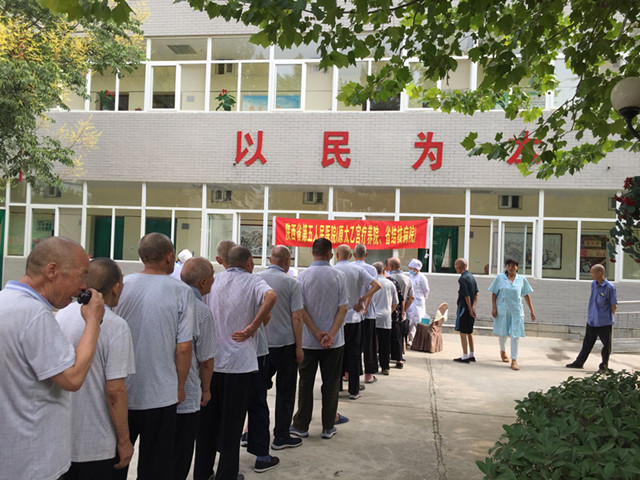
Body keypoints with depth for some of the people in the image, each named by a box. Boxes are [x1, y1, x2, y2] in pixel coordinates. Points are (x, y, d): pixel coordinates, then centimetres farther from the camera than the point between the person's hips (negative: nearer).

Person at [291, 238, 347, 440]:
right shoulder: (338, 276, -4)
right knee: (330, 383, 9)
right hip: (334, 341, 0)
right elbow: (343, 309, -9)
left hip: (308, 340, 0)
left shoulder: (303, 276, -6)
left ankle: (301, 426, 18)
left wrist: (317, 333, -9)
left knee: (306, 382, 11)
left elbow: (301, 309, -10)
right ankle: (328, 427, 17)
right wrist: (331, 334, -12)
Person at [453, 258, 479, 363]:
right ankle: (471, 355, 23)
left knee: (463, 332, -2)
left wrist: (470, 309, -12)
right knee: (470, 332, 16)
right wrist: (473, 307, 4)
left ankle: (465, 357, 1)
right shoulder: (471, 276, 10)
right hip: (471, 308, 9)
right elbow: (477, 293, 8)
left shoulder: (463, 279, -17)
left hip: (464, 308, -9)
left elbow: (467, 296, -18)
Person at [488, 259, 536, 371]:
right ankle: (503, 351, 42)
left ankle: (514, 360, -1)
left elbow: (527, 295, 8)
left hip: (516, 310, 0)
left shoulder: (522, 279, 5)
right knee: (503, 332, 13)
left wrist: (532, 311, 7)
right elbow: (494, 294, 2)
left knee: (515, 335, -5)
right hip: (502, 309, 0)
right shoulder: (500, 278, 1)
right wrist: (493, 308, -7)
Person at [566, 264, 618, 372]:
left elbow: (614, 306, -9)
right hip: (591, 321, 6)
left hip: (604, 323, -6)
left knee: (606, 345, 8)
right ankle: (579, 362, 24)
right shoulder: (593, 284, 5)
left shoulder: (610, 287, -15)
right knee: (587, 343, 15)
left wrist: (608, 317, -1)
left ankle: (604, 366, 20)